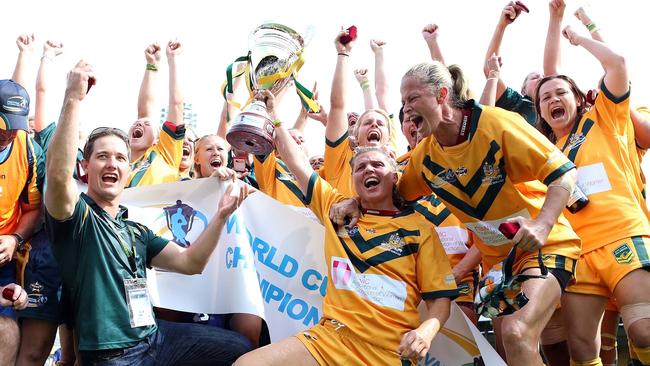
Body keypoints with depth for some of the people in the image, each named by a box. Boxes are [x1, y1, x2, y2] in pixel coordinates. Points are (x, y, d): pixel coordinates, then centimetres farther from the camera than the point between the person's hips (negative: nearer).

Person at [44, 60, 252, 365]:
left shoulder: (136, 231, 16)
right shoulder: (77, 215, -4)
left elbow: (190, 263, 8)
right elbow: (58, 174, -27)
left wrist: (220, 215, -3)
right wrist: (73, 98, -31)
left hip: (158, 336, 7)